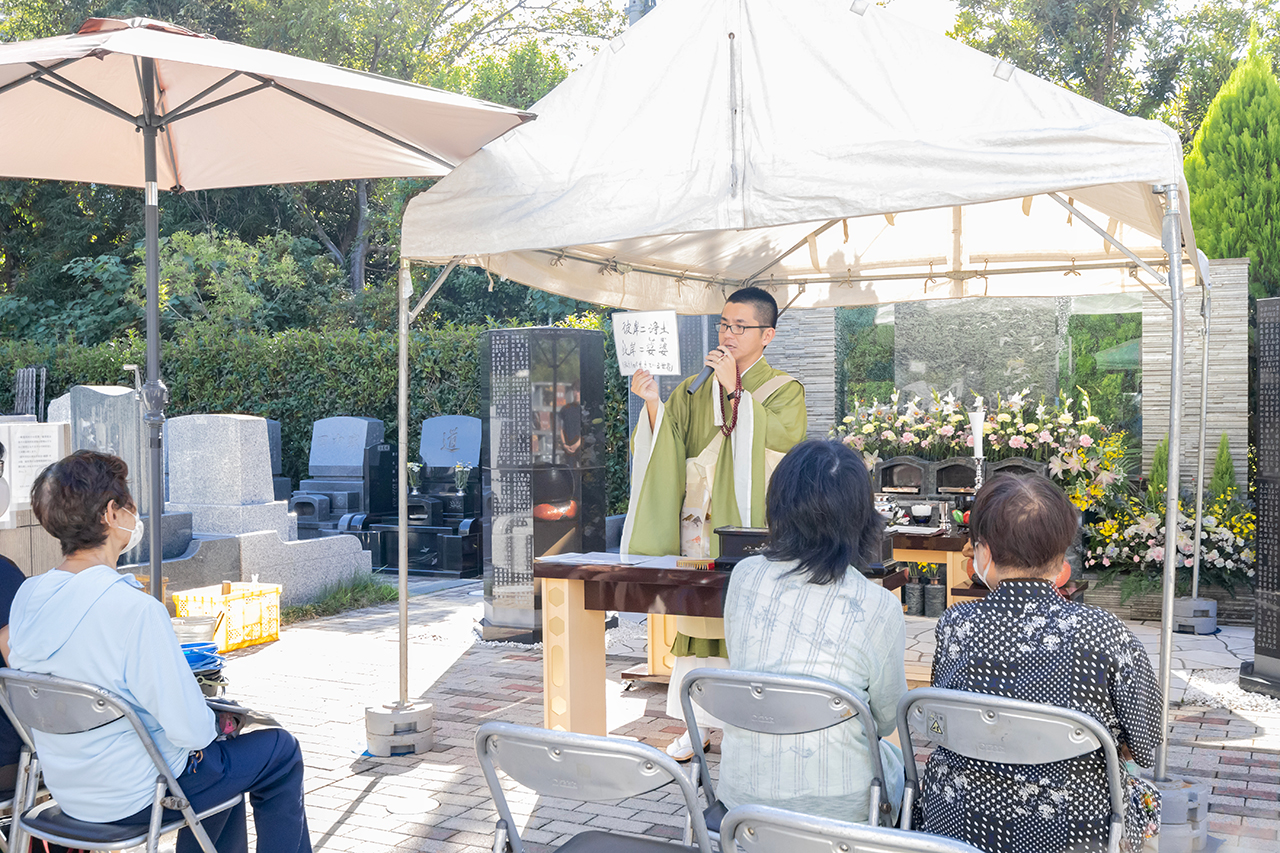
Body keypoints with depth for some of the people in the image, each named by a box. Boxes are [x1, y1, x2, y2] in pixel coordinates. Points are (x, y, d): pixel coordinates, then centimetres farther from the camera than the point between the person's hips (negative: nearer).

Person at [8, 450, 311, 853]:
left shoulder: (26, 596, -6)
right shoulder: (134, 608, -29)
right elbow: (190, 728, -26)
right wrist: (206, 725, -3)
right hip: (135, 798, -8)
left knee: (224, 759, 30)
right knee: (279, 751, 13)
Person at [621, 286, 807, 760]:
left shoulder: (784, 391, 4)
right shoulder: (694, 390, 14)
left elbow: (781, 437, -16)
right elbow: (667, 447, 5)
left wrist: (735, 390, -14)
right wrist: (653, 405, -11)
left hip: (751, 528, -3)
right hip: (700, 526, 4)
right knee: (696, 614, 5)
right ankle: (699, 723, 16)